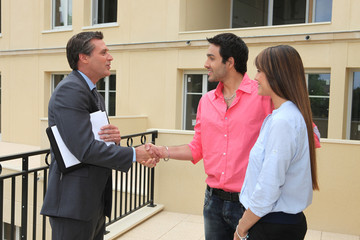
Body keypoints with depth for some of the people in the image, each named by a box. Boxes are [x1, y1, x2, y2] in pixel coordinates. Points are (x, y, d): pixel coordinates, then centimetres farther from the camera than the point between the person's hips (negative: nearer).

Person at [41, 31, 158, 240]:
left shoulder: (95, 95, 16)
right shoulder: (69, 90, -15)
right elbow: (85, 149, -24)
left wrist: (115, 138, -5)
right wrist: (134, 154, -15)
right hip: (74, 203, -9)